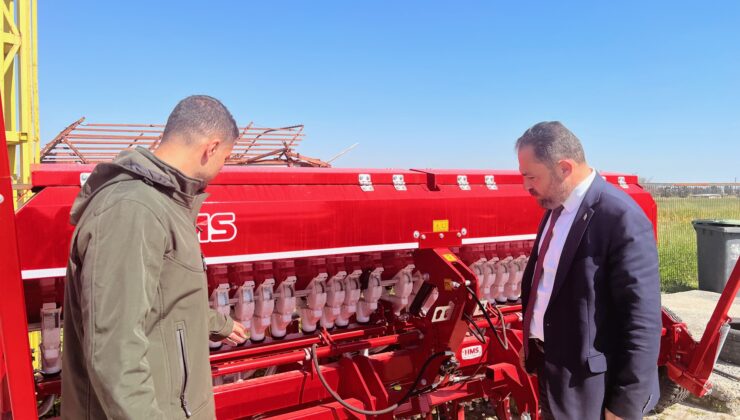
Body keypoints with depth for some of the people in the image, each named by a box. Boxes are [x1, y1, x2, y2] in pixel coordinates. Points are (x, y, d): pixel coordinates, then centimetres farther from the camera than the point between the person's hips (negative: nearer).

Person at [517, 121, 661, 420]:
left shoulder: (621, 218, -23)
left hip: (587, 385, -8)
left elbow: (643, 320, -22)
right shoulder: (555, 206, 3)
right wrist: (533, 348, 14)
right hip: (550, 366, 8)